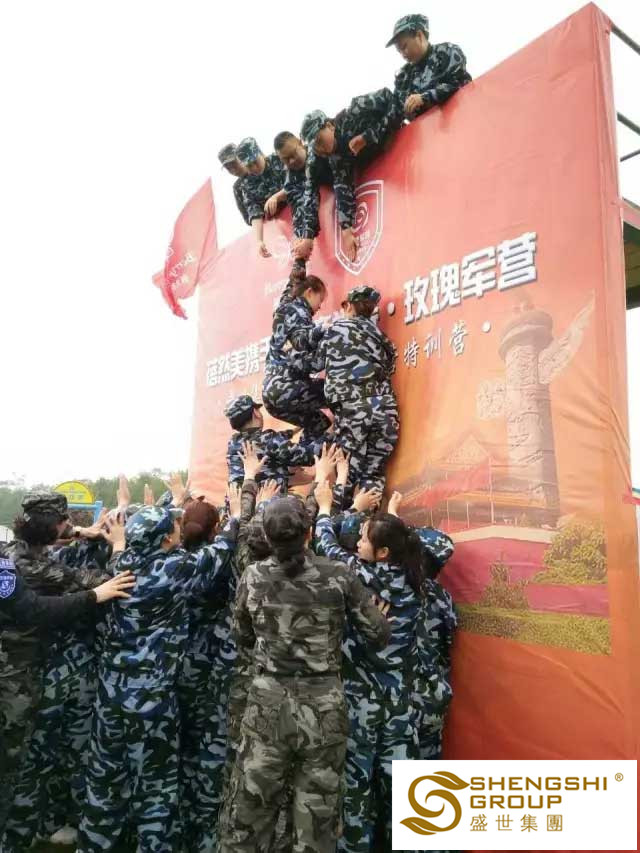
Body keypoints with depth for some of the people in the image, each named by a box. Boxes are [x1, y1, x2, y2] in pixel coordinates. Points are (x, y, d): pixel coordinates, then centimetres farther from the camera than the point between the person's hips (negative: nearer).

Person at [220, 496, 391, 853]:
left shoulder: (253, 577, -2)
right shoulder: (338, 575, -8)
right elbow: (380, 635, -1)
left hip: (268, 703, 1)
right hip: (323, 706, -1)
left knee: (248, 816, 14)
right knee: (318, 816, 13)